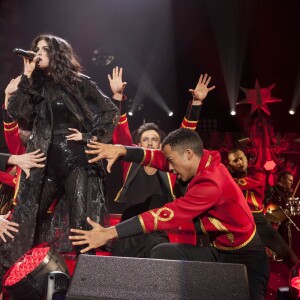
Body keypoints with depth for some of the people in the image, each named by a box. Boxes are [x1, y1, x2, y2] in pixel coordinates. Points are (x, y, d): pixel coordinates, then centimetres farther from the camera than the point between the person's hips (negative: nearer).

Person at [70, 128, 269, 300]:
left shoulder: (212, 184, -30)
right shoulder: (205, 160, -6)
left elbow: (166, 215, -33)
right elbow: (160, 158, -4)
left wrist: (109, 233, -33)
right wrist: (121, 150, -21)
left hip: (246, 257, -7)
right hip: (220, 251, 7)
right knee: (162, 253, -9)